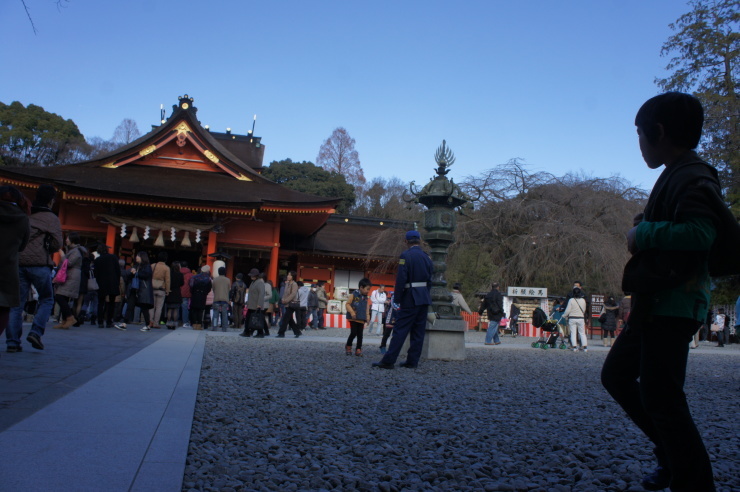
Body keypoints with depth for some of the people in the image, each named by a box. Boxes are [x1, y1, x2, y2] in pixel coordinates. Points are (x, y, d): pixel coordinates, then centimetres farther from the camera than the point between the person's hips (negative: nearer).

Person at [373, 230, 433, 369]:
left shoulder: (406, 256, -10)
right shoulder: (426, 257, 10)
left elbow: (401, 279, -15)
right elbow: (430, 280, 13)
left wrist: (397, 298, -8)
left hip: (411, 298, -6)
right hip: (425, 299, 6)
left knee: (400, 330, -7)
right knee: (418, 331, 8)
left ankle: (388, 361, -7)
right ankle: (412, 361, 11)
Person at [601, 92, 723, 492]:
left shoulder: (694, 177, -15)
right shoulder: (676, 176, 15)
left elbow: (699, 234, -30)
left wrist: (642, 233, -20)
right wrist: (645, 231, 3)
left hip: (672, 307, -10)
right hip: (652, 305, 10)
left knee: (660, 398, -5)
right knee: (616, 375, 17)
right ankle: (672, 454, 27)